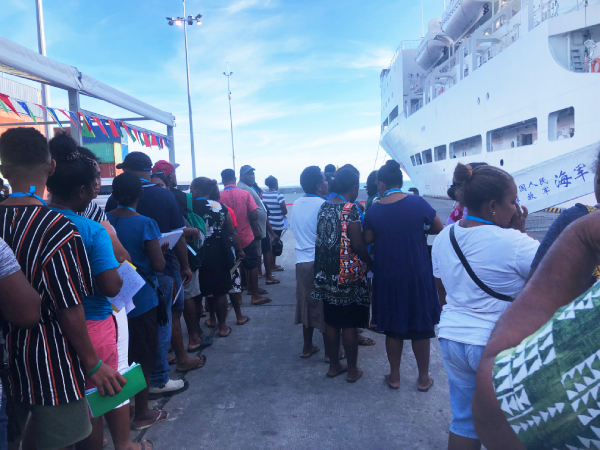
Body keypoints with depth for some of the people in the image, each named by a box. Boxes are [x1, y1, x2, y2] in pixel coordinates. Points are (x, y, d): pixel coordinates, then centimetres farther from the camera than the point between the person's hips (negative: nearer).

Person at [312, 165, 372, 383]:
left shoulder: (324, 207, 6)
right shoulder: (350, 209, -15)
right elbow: (357, 245, -16)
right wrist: (371, 262, -1)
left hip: (326, 274, 7)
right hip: (348, 274, -7)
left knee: (331, 322, 15)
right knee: (350, 324, 6)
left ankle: (334, 365, 27)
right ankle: (352, 370, 19)